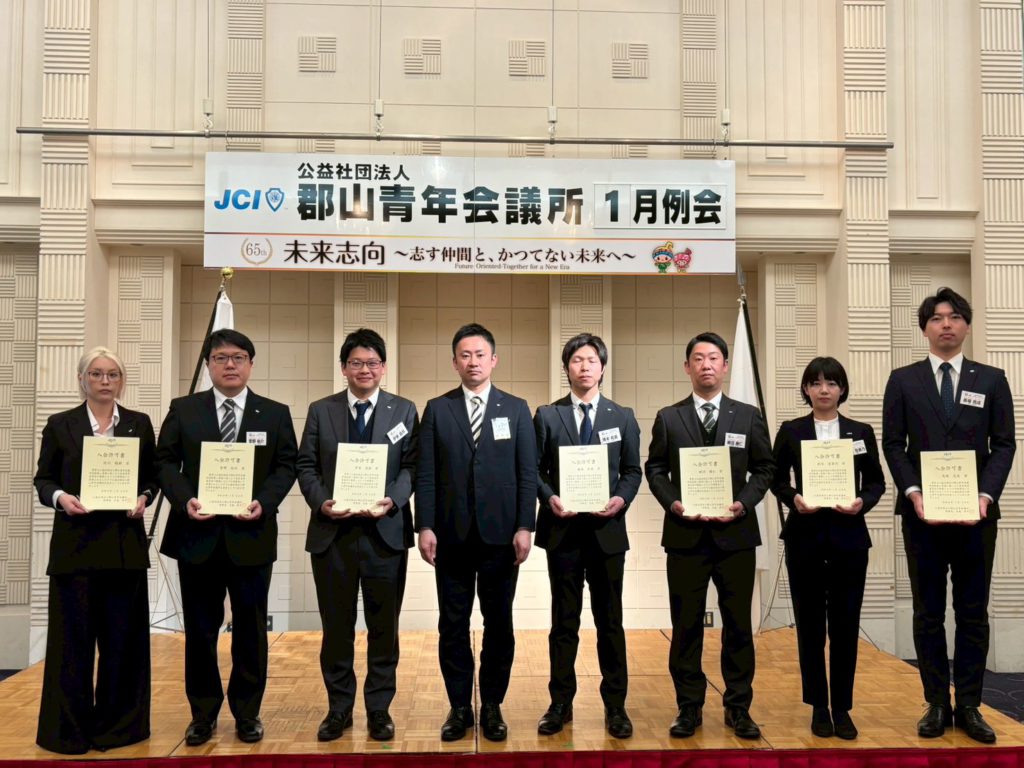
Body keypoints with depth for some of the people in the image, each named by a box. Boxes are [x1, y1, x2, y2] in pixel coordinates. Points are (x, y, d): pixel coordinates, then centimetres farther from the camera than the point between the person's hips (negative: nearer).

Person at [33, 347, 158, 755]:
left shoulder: (139, 424, 7)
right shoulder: (60, 425, 4)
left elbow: (153, 475, 10)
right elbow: (42, 478, 6)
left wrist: (144, 498, -9)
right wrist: (59, 496, -14)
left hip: (125, 544, 1)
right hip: (75, 543, -1)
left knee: (122, 637, 6)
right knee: (74, 637, 3)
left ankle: (117, 723, 19)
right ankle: (70, 728, 15)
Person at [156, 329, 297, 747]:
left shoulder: (275, 414, 5)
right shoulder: (183, 410, 6)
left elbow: (286, 466, 1)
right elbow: (166, 461, 3)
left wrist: (263, 503, -15)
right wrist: (185, 500, -14)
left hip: (251, 536, 0)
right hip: (197, 535, 1)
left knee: (250, 629, 8)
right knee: (199, 629, 10)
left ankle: (247, 713, 24)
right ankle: (203, 713, 25)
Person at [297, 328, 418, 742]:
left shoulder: (404, 411, 5)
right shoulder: (320, 411, 8)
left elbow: (411, 466, -1)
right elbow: (306, 467, 4)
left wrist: (391, 502, -17)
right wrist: (322, 502, -13)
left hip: (386, 532, -1)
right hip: (332, 532, 1)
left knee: (383, 625, 8)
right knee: (336, 625, 9)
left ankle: (379, 708, 21)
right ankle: (338, 708, 23)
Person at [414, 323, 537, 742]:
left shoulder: (516, 409, 5)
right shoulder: (437, 409, 5)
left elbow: (528, 474, 1)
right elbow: (425, 474, 2)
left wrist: (524, 527, -7)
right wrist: (424, 527, -6)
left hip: (500, 535, 0)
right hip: (452, 535, 0)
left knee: (498, 624, 8)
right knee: (453, 625, 7)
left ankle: (492, 706, 22)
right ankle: (459, 707, 20)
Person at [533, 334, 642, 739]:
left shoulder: (623, 417, 8)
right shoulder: (547, 415, 5)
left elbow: (632, 470, 7)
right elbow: (535, 469, 3)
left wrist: (622, 499, -12)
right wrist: (549, 497, -14)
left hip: (607, 528, 1)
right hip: (562, 528, 0)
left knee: (610, 620, 7)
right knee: (564, 620, 8)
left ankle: (615, 706, 18)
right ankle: (560, 704, 18)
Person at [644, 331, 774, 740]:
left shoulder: (749, 416, 7)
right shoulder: (668, 418, 6)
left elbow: (764, 469, 6)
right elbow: (655, 469, 6)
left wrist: (742, 504, -9)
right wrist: (674, 503, -11)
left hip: (735, 534, 0)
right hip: (685, 535, 0)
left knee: (738, 624, 6)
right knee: (686, 625, 6)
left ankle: (738, 708, 19)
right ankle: (689, 708, 17)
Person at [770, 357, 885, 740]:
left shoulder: (861, 432, 6)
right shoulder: (790, 431, 3)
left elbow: (877, 481, 7)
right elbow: (777, 480, 6)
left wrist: (862, 502, -12)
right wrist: (793, 498, -14)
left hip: (849, 538, 1)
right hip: (804, 537, 0)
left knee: (845, 625, 3)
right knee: (810, 624, 5)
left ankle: (842, 708, 16)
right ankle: (818, 707, 17)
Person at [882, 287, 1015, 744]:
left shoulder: (992, 380, 8)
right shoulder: (903, 380, 6)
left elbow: (1004, 444, 3)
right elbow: (892, 444, 2)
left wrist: (985, 495, -11)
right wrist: (914, 494, -11)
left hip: (976, 513, 1)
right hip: (922, 513, 0)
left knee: (973, 613, 6)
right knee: (928, 614, 5)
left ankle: (969, 706, 15)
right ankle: (937, 705, 14)